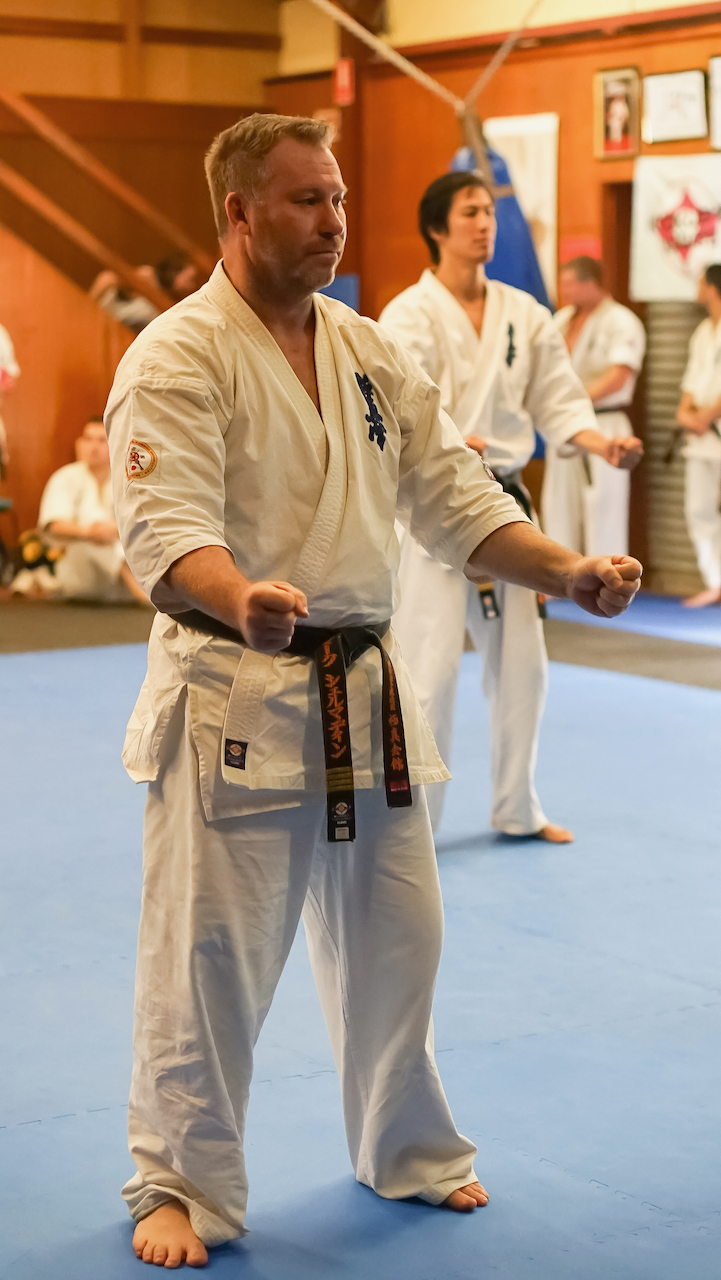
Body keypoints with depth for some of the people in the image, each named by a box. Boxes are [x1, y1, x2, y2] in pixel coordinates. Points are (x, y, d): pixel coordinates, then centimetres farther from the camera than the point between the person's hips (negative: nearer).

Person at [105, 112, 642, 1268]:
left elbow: (457, 498, 12)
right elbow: (165, 526, -22)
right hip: (233, 695, -6)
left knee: (393, 935, 15)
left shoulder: (373, 357, 11)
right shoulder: (177, 358, -11)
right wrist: (241, 600, -43)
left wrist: (568, 571, -2)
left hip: (362, 693, 7)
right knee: (211, 953, -2)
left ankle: (409, 1151, 35)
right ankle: (182, 1185, 15)